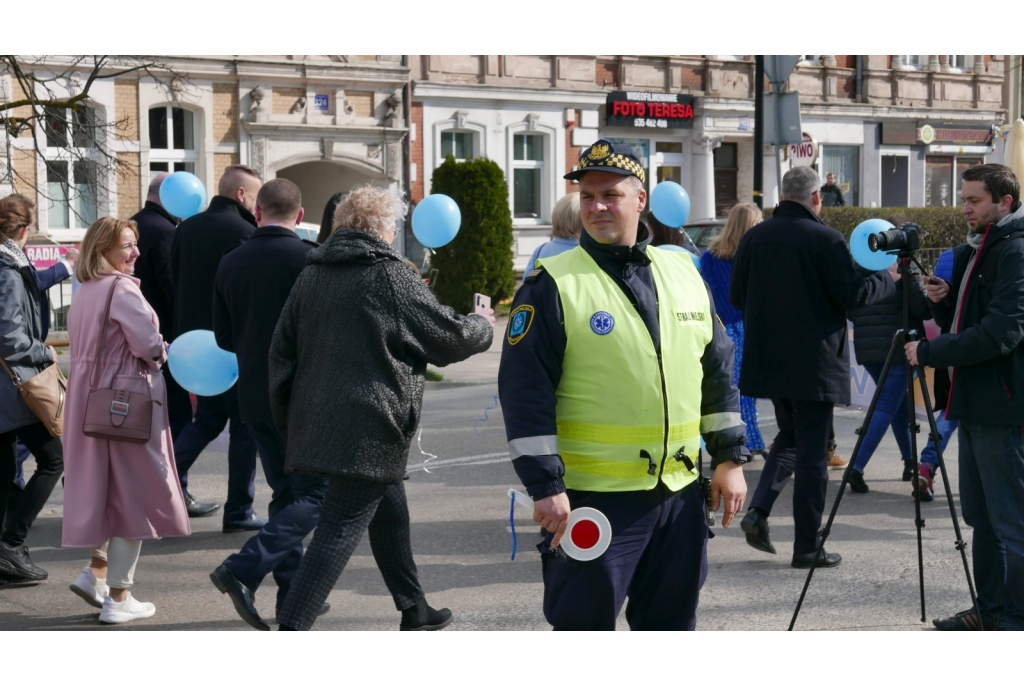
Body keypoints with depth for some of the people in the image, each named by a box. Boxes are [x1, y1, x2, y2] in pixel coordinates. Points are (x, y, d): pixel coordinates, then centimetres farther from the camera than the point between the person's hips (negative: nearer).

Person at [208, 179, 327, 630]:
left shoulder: (231, 263, 4)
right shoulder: (308, 258, -12)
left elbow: (224, 338, 9)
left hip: (255, 398, 6)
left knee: (286, 492, 16)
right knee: (316, 494, -1)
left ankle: (292, 591, 17)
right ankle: (244, 569, -15)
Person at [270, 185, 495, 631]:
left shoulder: (311, 274, 10)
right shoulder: (390, 276, -10)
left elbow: (281, 350, 13)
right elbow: (450, 336, -4)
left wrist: (287, 419, 19)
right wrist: (484, 326, 18)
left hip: (317, 422, 8)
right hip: (367, 429, -8)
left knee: (390, 511, 22)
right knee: (340, 528, -6)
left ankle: (414, 609, 34)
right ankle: (291, 628, -11)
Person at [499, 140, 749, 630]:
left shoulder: (683, 272, 10)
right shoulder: (554, 285, -7)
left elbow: (718, 371, 16)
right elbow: (524, 392, -11)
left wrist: (730, 459, 12)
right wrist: (545, 487, -15)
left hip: (680, 491, 5)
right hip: (592, 498, -5)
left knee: (672, 624, 16)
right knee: (584, 627, 2)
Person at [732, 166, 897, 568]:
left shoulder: (754, 237, 2)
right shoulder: (825, 239, -13)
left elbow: (736, 297, 7)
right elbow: (852, 295, -13)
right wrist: (888, 279, 4)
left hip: (767, 360, 5)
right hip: (814, 362, -5)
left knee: (789, 436, 23)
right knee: (812, 452, 3)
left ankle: (759, 510, 4)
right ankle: (807, 547, 7)